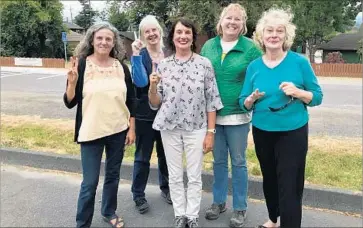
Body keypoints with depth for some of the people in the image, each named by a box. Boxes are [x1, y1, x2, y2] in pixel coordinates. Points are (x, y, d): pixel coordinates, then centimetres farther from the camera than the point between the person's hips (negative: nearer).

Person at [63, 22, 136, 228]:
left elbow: (131, 100, 6)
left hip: (118, 131, 3)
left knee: (113, 175, 17)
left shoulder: (121, 67, 0)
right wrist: (72, 82, -24)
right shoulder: (81, 65, -8)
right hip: (91, 133, -3)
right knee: (90, 182, 2)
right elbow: (70, 103, -7)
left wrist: (132, 129, 4)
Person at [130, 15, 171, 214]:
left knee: (166, 154, 17)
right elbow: (140, 82, -23)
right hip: (145, 113, -3)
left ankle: (165, 188, 36)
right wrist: (136, 55, -28)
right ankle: (138, 195, 22)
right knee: (142, 157, 7)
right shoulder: (140, 55, -7)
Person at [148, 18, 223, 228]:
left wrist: (211, 132, -6)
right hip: (169, 128, 2)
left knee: (195, 177, 9)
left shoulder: (204, 64, -5)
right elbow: (155, 103, 3)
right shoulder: (163, 65, 0)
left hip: (196, 128, -1)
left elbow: (212, 100, -4)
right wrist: (152, 86, -17)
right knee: (175, 176, 13)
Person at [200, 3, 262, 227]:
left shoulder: (250, 48, -6)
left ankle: (240, 208, 24)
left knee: (238, 162, 9)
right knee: (219, 160, 15)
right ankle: (219, 201, 32)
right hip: (213, 114, 3)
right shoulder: (208, 46, 4)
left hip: (238, 115, -3)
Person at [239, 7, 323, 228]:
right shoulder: (254, 66, 0)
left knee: (289, 187, -2)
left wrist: (298, 92, -23)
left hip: (293, 133, -3)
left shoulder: (300, 62, -7)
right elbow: (244, 104, 3)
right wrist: (252, 98, -19)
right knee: (269, 180, 20)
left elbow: (317, 96, -4)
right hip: (262, 133, 4)